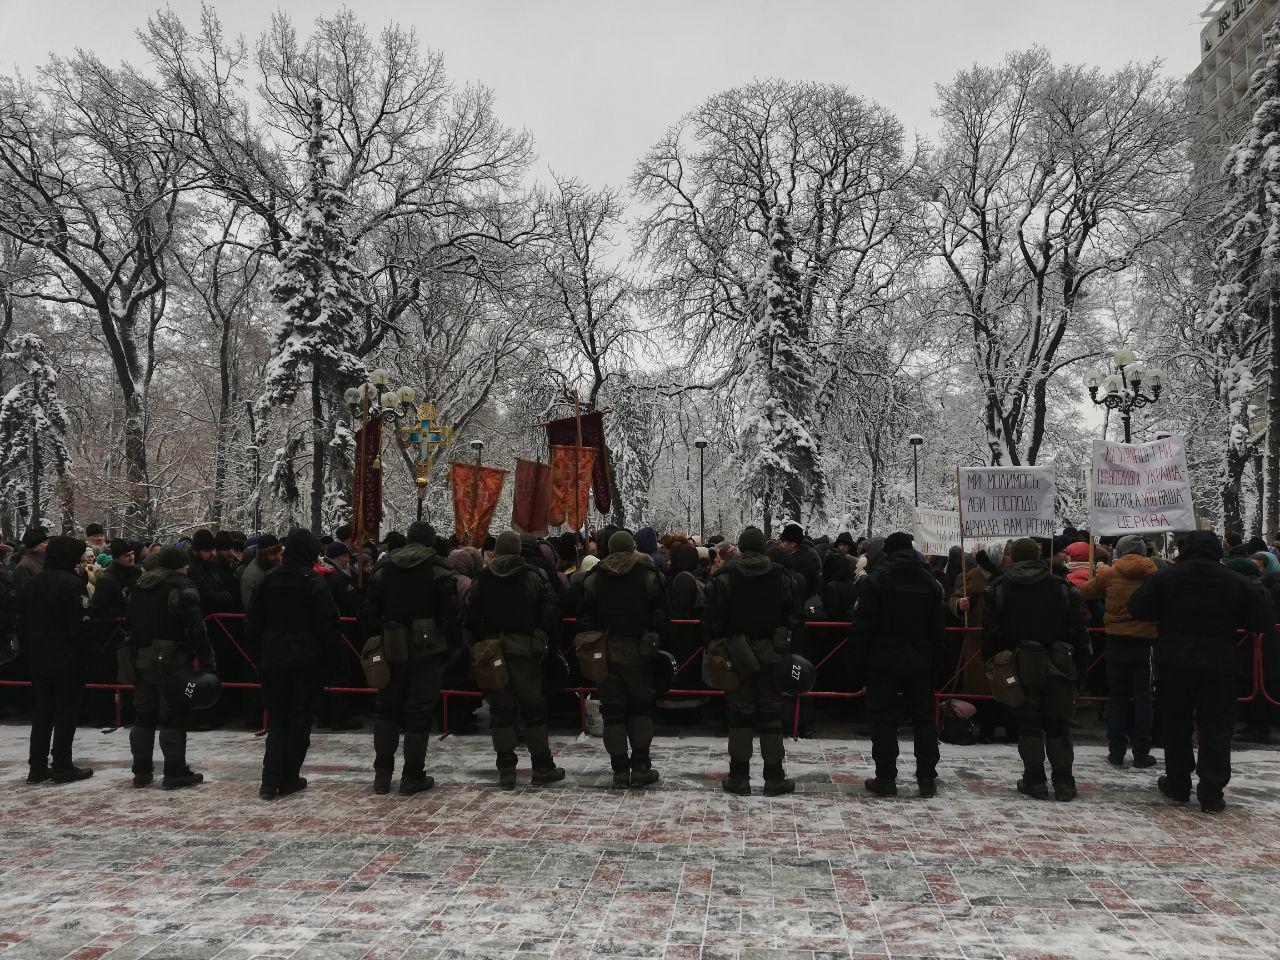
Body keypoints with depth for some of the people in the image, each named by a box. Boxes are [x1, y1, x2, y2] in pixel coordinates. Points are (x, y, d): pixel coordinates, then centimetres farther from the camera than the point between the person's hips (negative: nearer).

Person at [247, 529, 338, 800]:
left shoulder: (268, 581, 3)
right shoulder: (314, 583, -11)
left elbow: (252, 623, 9)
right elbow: (327, 624, -11)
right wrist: (327, 647, 6)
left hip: (273, 659, 4)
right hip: (305, 661, -4)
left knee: (276, 719, 11)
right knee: (300, 719, 7)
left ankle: (270, 781, 3)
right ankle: (289, 779, 10)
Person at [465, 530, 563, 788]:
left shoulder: (481, 580, 4)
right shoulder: (534, 577, -2)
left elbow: (470, 616, 2)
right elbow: (551, 612, -6)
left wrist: (481, 641, 11)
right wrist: (544, 640, 5)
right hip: (525, 649, -2)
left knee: (500, 710, 7)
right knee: (533, 708, 6)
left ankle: (506, 770, 7)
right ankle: (542, 767, 10)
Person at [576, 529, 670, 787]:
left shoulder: (594, 578, 3)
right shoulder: (648, 575, -2)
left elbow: (584, 618, 4)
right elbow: (661, 614, -3)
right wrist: (656, 641, 7)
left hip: (605, 652, 1)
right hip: (638, 652, -1)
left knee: (612, 709, 7)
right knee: (641, 707, 10)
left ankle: (620, 769, 7)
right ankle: (641, 766, 6)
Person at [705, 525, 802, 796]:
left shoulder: (725, 576, -7)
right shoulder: (781, 575, 0)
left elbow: (714, 616, -9)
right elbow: (795, 613, 2)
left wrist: (715, 644, 1)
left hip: (736, 652, -1)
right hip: (771, 654, 1)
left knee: (739, 714, 6)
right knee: (770, 714, 8)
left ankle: (739, 777, 10)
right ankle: (774, 778, 13)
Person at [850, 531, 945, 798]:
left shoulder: (877, 579, -10)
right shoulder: (929, 581, 5)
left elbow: (864, 623, -13)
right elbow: (938, 627, 8)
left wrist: (861, 651, 0)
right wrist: (934, 658, 13)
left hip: (884, 661, -4)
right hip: (920, 663, 4)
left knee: (883, 719, 3)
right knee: (924, 718, 12)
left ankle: (886, 778, 4)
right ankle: (927, 778, 15)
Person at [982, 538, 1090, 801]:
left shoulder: (998, 589, 1)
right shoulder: (1063, 588, 3)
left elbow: (991, 632, -2)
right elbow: (1079, 631, 3)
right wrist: (1081, 667, 7)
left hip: (1022, 668, -1)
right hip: (1059, 667, 1)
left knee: (1029, 725, 8)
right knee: (1058, 725, 10)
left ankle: (1034, 781, 9)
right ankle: (1063, 782, 12)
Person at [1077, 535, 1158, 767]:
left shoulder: (1110, 574, -5)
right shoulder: (1153, 575, -2)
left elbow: (1084, 593, 3)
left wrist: (1101, 569, 19)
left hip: (1117, 640, 0)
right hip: (1144, 642, 0)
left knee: (1117, 696, 10)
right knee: (1142, 696, 8)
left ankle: (1116, 752, 11)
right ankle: (1141, 754, 9)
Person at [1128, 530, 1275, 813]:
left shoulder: (1166, 577, -6)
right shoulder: (1235, 582, -5)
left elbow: (1137, 608, -3)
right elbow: (1266, 620, -1)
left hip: (1174, 663, 1)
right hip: (1218, 665, 0)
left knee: (1176, 724, 13)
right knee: (1215, 728, 6)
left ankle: (1177, 784, 21)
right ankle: (1211, 793, 5)